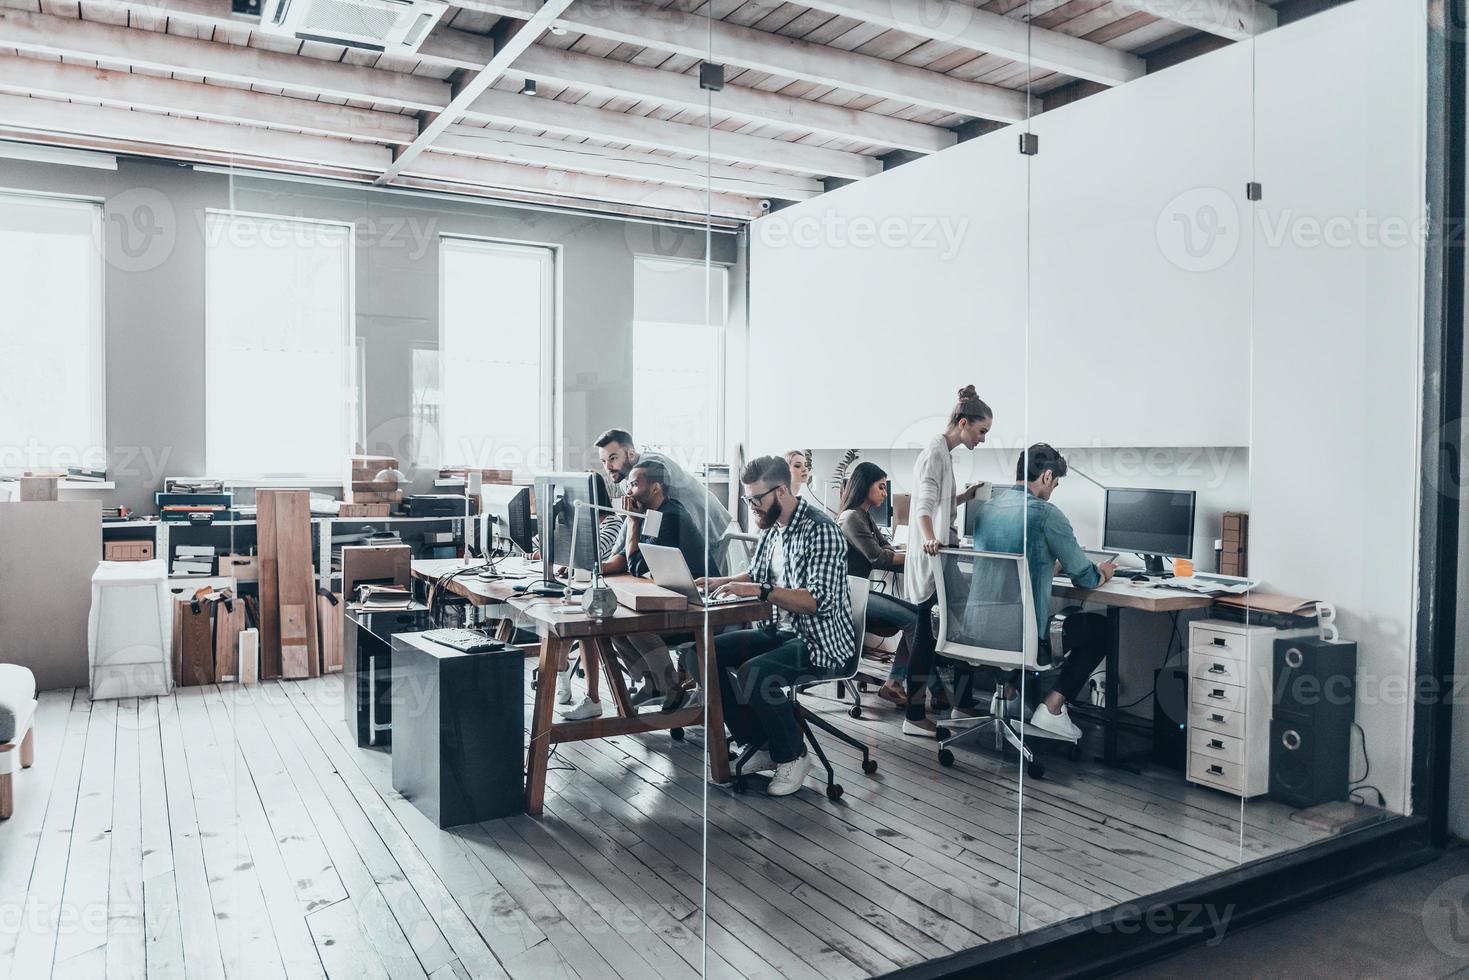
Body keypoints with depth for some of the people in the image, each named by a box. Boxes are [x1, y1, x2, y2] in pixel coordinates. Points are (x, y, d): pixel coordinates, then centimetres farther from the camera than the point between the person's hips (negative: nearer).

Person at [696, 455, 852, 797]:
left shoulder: (820, 529, -18)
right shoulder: (773, 526, 9)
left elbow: (819, 601, -27)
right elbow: (755, 575, 23)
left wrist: (760, 590, -31)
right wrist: (721, 582, 3)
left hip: (822, 642, -9)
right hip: (783, 631, 9)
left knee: (753, 674, -30)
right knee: (711, 653, -4)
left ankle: (792, 756, -5)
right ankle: (762, 746, 6)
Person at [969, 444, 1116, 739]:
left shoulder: (987, 506, 8)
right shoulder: (1046, 513, -13)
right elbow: (1084, 576, -5)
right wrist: (1102, 573, 18)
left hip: (978, 629, 7)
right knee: (1101, 627, 16)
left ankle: (1008, 692, 29)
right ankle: (1052, 707, 9)